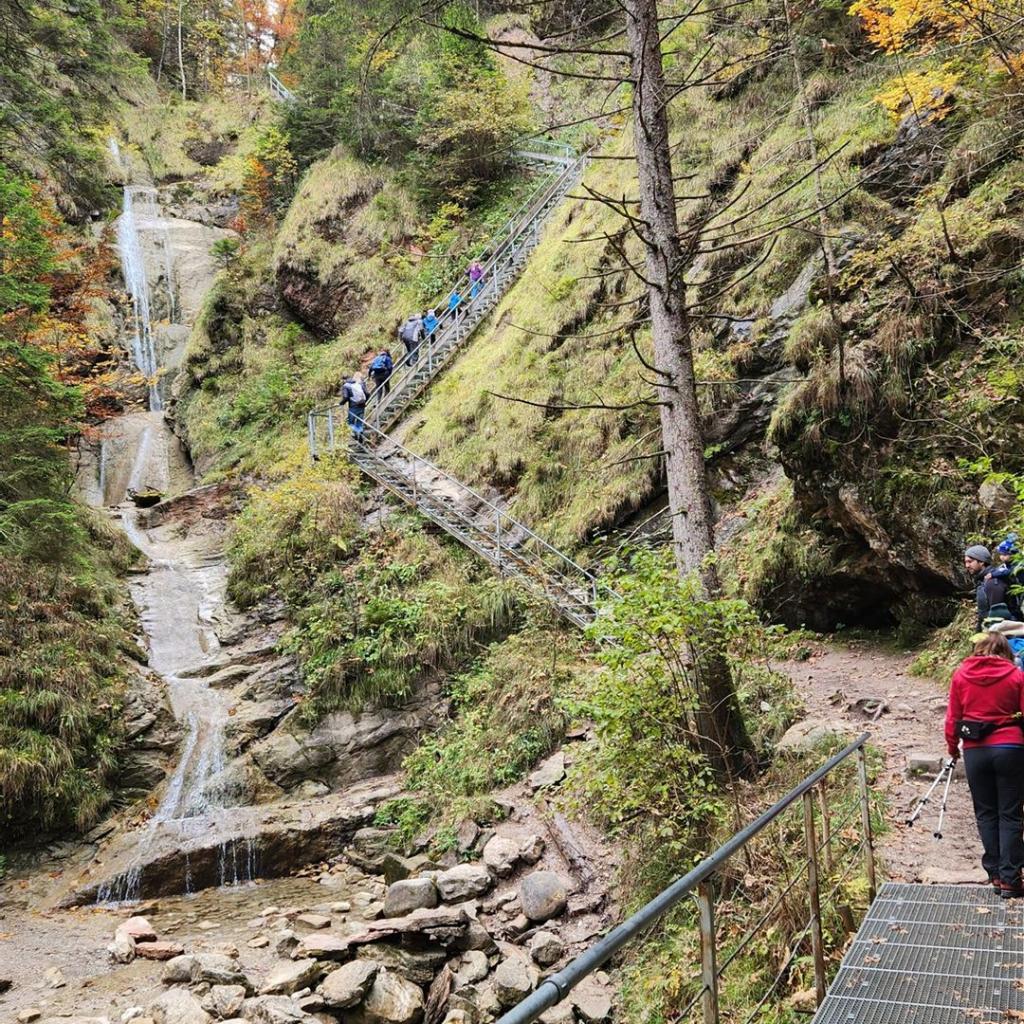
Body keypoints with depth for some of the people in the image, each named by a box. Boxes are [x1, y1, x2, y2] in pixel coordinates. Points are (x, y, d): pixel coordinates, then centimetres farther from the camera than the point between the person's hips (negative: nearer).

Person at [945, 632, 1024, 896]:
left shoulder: (961, 675, 2)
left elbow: (953, 716, 5)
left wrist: (952, 746, 17)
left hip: (975, 751, 1)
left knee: (986, 813, 12)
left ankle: (995, 873, 13)